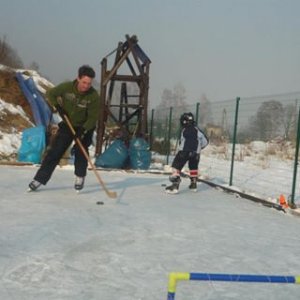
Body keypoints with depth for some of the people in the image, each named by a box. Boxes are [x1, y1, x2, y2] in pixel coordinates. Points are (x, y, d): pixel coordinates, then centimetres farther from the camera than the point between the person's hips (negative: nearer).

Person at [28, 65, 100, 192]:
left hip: (85, 127, -1)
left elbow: (93, 117, -21)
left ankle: (80, 178, 11)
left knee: (80, 151, -12)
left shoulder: (94, 96, -22)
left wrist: (83, 130, -33)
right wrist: (57, 106, -19)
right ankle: (39, 179, 3)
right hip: (67, 125, 1)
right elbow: (50, 94, -2)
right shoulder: (66, 87, -18)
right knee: (54, 151, -1)